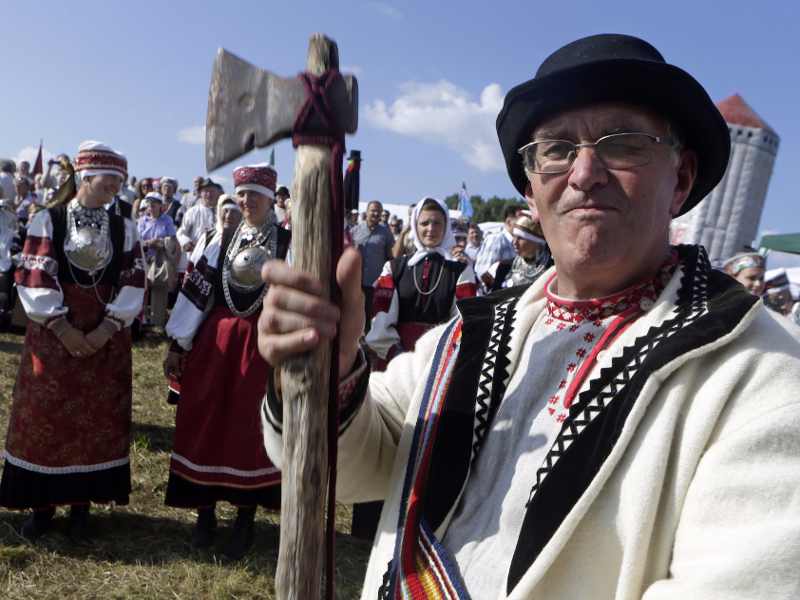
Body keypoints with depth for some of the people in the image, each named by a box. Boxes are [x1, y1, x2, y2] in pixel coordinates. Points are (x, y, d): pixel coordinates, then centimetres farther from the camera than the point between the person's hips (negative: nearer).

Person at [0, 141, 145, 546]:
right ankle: (42, 504, 22)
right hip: (53, 333, -2)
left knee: (98, 418, 6)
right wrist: (63, 328, -13)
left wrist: (107, 328, -11)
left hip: (106, 337, 2)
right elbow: (34, 278, -6)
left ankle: (81, 505, 20)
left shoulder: (124, 229, 6)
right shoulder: (48, 221, 0)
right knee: (45, 416, 5)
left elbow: (134, 282, 0)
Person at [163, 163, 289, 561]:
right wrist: (178, 346, 5)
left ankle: (245, 521, 20)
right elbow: (195, 290, 7)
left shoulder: (290, 244, 0)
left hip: (264, 344, -3)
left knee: (251, 428, 4)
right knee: (204, 422, 6)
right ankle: (205, 514, 25)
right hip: (214, 341, 3)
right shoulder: (217, 240, 8)